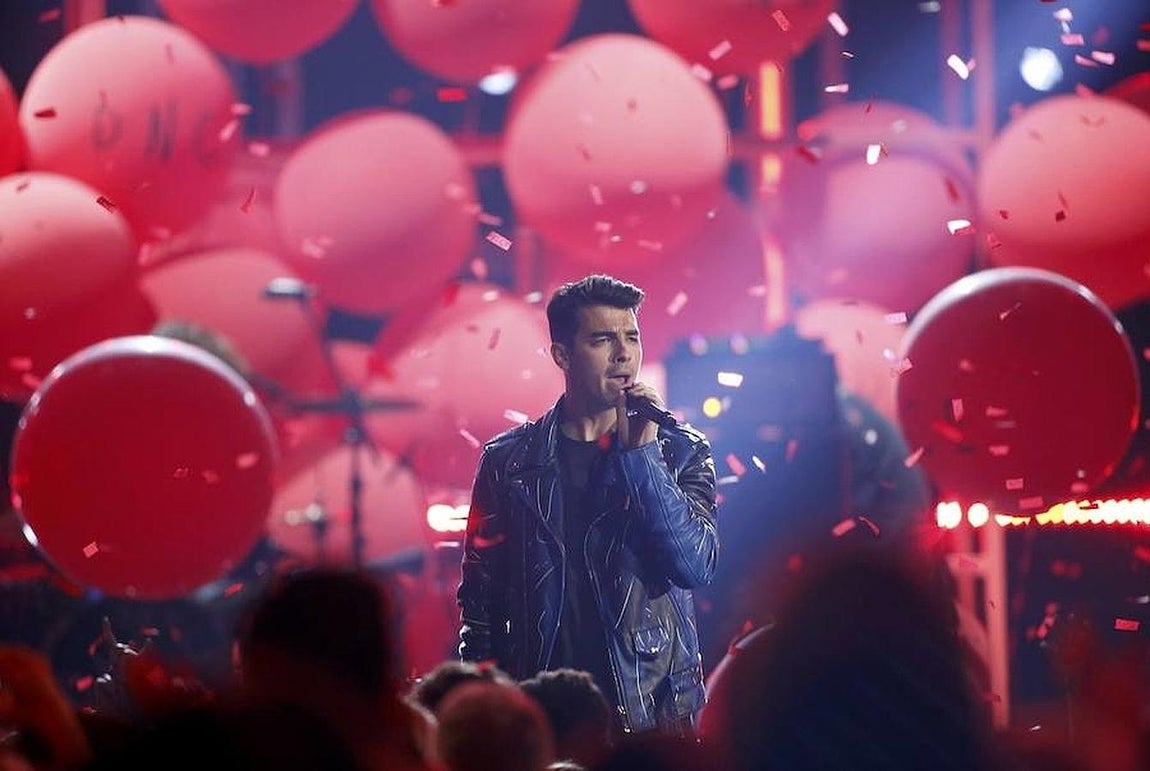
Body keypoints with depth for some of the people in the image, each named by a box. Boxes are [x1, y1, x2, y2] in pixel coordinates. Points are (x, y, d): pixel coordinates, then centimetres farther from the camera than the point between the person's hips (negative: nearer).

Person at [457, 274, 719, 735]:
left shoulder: (678, 451, 4)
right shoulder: (509, 460, 5)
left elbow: (696, 567, -10)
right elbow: (480, 600, 8)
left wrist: (640, 454, -13)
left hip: (653, 713, 0)